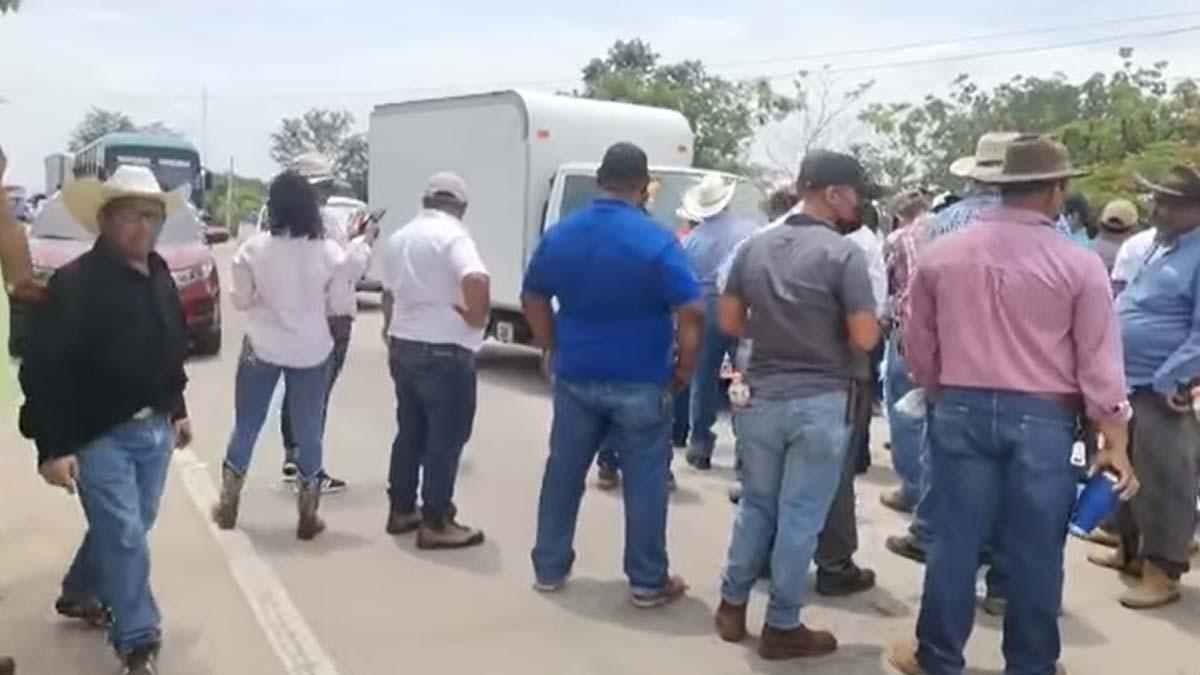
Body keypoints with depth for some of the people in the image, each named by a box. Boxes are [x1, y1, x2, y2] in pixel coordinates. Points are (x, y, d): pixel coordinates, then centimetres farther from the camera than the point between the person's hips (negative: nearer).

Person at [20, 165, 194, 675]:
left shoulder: (161, 278, 7)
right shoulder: (75, 284, -17)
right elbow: (44, 370, -19)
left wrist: (177, 410, 19)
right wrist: (52, 447, -21)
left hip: (153, 429, 7)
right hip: (99, 435, -7)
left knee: (131, 527, 18)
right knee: (125, 535, -4)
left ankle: (79, 594, 42)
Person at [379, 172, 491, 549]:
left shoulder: (399, 238, 13)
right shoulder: (453, 235, -13)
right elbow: (476, 280, -32)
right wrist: (477, 318, -16)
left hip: (402, 347, 8)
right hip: (444, 352, -8)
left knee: (410, 431, 18)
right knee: (446, 438, 0)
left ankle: (401, 510, 26)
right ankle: (435, 524, 6)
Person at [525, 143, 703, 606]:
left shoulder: (559, 235, 1)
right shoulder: (657, 241, -13)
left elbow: (533, 299, 10)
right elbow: (691, 313, -17)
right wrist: (684, 369, -4)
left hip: (575, 377, 4)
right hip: (640, 382, -4)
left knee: (563, 472, 15)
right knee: (645, 482, 6)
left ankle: (549, 568, 25)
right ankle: (648, 583, 15)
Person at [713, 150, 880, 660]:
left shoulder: (754, 246, 4)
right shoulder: (844, 253, -13)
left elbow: (730, 322, 7)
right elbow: (865, 338, -15)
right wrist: (829, 331, 5)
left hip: (761, 398, 5)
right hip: (819, 403, -5)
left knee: (755, 505, 19)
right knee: (800, 516, 5)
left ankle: (732, 604, 28)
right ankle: (782, 626, 16)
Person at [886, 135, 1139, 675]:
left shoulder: (942, 254, 1)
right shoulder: (1079, 264, -7)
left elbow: (918, 346, 9)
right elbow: (1099, 363, -5)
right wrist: (1114, 443, 2)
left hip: (961, 409, 2)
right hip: (1043, 417, -2)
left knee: (955, 539, 10)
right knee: (1035, 549, 10)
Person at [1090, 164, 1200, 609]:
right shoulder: (1162, 247, 14)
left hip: (1163, 390, -9)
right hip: (1130, 382, 9)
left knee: (1163, 481, -2)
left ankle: (1162, 572, 6)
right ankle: (1130, 550, 32)